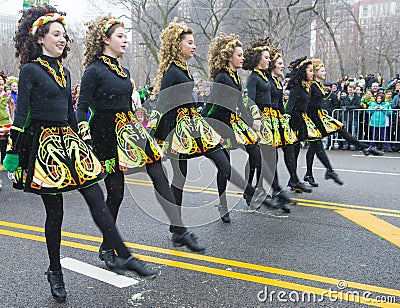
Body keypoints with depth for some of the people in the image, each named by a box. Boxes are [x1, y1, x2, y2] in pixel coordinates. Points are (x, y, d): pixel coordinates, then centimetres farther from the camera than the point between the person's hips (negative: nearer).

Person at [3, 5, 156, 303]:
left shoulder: (63, 71, 14)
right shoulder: (30, 70, -6)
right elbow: (21, 114, -9)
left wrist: (79, 142, 21)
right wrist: (14, 153, -12)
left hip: (69, 142, 6)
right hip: (44, 144, -6)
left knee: (97, 198, -1)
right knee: (55, 212, 3)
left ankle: (124, 256, 3)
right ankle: (55, 271, 21)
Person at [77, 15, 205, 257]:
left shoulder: (123, 71, 15)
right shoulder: (94, 71, -8)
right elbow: (82, 108, -10)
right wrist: (84, 132, -24)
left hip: (129, 130, 7)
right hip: (107, 135, -7)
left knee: (160, 177, -1)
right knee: (115, 192, 0)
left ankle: (179, 231, 7)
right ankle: (107, 248, 19)